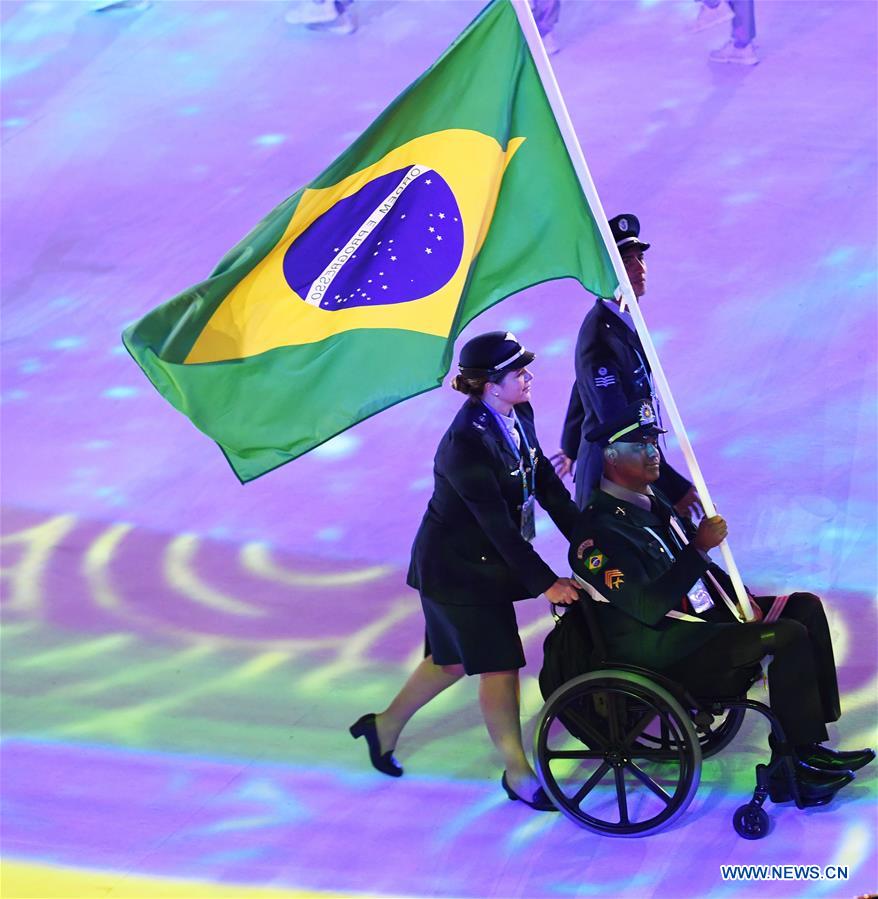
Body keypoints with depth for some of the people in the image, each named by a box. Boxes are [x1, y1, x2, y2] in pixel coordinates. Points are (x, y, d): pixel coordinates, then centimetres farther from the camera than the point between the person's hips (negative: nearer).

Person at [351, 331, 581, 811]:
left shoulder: (518, 415, -5)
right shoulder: (468, 442, -30)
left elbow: (547, 484, 1)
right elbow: (499, 525, -28)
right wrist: (545, 582, -23)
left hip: (484, 561, 9)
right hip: (456, 567, -9)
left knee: (455, 658, 20)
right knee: (500, 664, 0)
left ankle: (386, 725, 40)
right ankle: (517, 773, 16)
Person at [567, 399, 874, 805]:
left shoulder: (650, 501, 11)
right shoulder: (601, 529, -19)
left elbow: (699, 565, 22)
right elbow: (649, 608, -27)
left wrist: (741, 598, 5)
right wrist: (699, 547, -27)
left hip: (704, 615, 10)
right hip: (662, 651, -10)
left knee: (805, 607, 4)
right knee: (789, 636, -22)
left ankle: (812, 741, 0)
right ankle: (793, 765, -10)